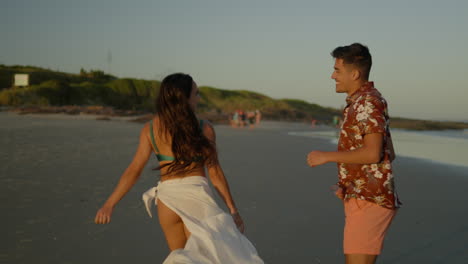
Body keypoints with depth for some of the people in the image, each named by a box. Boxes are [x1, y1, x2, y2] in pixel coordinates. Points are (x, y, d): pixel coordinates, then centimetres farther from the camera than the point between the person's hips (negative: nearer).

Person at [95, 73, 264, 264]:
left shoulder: (150, 129, -2)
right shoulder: (204, 129, -7)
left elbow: (133, 171, -7)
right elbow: (215, 173, -5)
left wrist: (109, 205, -4)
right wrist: (233, 209, 3)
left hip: (167, 199, 4)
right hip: (196, 196, -3)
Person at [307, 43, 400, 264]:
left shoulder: (368, 102, -13)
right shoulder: (360, 102, 18)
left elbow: (373, 153, -22)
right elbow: (388, 153, 20)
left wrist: (327, 156, -14)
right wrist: (347, 184, 13)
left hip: (369, 200, -10)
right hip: (362, 198, 10)